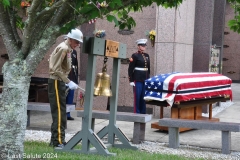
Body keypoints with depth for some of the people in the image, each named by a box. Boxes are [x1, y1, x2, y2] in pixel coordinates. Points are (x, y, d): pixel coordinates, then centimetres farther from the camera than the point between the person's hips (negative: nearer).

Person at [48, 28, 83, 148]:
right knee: (59, 112, -8)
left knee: (60, 112, 12)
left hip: (60, 82, 10)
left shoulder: (67, 49, 14)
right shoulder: (63, 48, -15)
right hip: (56, 82, -10)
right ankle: (58, 140, -6)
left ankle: (55, 140, 18)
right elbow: (56, 69, -20)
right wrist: (68, 82, -20)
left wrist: (66, 82, 11)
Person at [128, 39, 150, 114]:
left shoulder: (147, 55, 13)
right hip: (137, 79, -6)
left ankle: (143, 113, 14)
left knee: (143, 97, 9)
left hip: (145, 79, 6)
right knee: (137, 96, -3)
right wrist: (131, 80, -12)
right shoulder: (135, 55, -5)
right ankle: (136, 113, 3)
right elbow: (130, 69, -8)